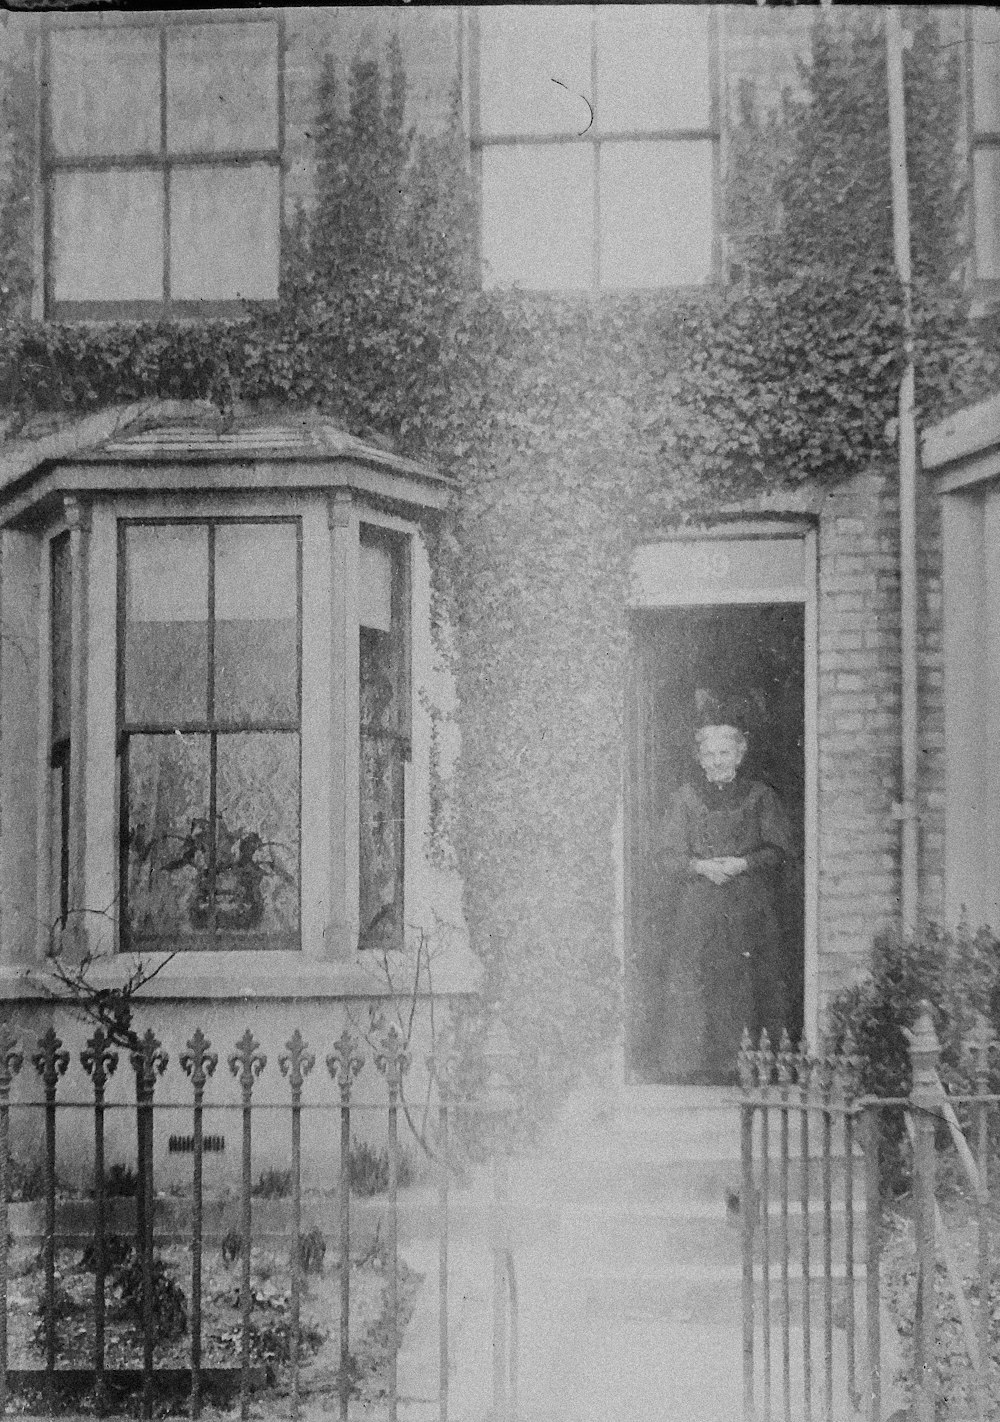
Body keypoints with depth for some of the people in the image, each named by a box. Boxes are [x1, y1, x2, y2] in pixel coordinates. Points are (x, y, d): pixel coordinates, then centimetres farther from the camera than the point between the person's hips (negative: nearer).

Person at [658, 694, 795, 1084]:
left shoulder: (759, 796, 9)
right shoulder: (685, 798, 12)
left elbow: (780, 847, 3)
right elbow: (671, 856, 7)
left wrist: (742, 864, -13)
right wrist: (702, 866, -12)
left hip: (751, 910, -1)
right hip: (698, 910, 1)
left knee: (750, 990, -6)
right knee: (691, 988, -7)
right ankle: (692, 1070, -3)